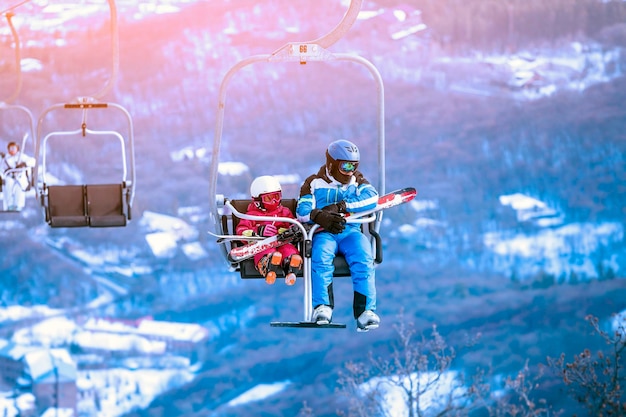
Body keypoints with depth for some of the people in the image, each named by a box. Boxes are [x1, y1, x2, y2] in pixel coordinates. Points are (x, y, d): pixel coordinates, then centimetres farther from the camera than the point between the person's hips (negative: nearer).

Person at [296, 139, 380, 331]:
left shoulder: (357, 181, 17)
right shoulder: (314, 183, 12)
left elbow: (371, 197, -5)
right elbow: (302, 211, -2)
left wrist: (340, 206, -15)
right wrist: (322, 217, -25)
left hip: (351, 231, 1)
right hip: (323, 233, -1)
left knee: (364, 259, -29)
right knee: (321, 257, -35)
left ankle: (364, 311, -38)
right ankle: (322, 307, -41)